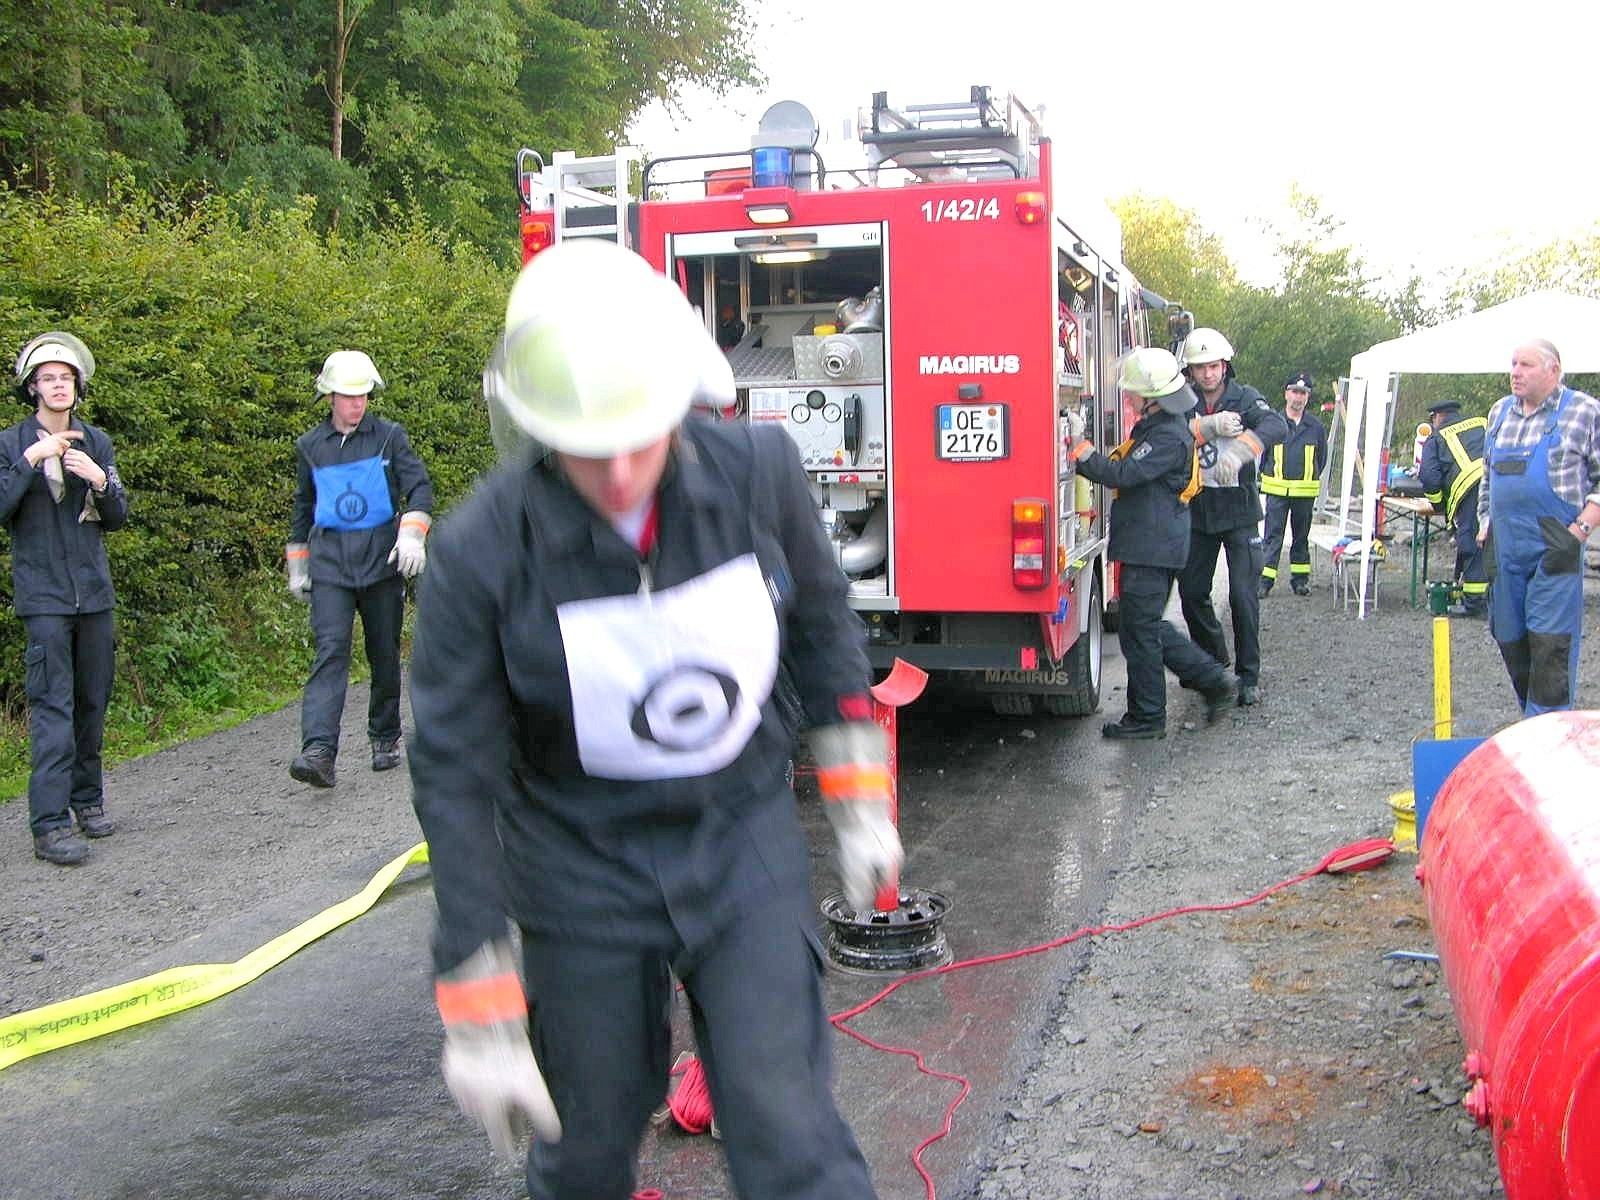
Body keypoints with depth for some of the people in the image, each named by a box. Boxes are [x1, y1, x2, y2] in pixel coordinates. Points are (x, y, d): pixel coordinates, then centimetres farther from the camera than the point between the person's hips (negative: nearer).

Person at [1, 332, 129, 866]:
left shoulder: (95, 442, 10)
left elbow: (117, 519, 9)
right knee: (52, 706, -10)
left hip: (94, 591, 4)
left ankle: (88, 801, 24)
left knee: (93, 702, 10)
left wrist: (99, 480, -10)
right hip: (44, 596, -4)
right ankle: (49, 825, -9)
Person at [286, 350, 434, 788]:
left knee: (384, 653, 6)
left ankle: (385, 739, 21)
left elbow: (419, 487, 0)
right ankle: (319, 752, -23)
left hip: (382, 558, 0)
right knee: (330, 649, -13)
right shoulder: (310, 446, 11)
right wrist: (297, 566, 19)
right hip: (329, 562, 1)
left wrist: (412, 534, -17)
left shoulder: (390, 436, 4)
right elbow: (303, 507, 19)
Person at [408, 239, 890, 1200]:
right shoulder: (482, 551, -22)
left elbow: (821, 621, 4)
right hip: (584, 867, -1)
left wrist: (862, 805, 7)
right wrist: (480, 1019, -13)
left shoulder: (757, 469, -16)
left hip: (745, 837, 1)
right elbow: (456, 779, -15)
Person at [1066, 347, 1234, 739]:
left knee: (1139, 631, -2)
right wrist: (1079, 451, 6)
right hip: (1149, 545, 10)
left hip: (1152, 548, -10)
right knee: (1149, 626, 17)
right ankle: (1212, 679, 23)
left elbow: (1121, 474, -25)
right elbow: (1124, 472, 17)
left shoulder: (1169, 437, -19)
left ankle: (1147, 717, 8)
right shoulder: (1154, 426, 14)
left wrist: (1079, 445, -22)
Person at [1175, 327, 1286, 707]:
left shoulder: (1244, 398, -6)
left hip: (1240, 513, -3)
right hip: (1197, 512, 4)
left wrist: (1240, 452, -45)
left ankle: (1248, 676, 1)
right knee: (1191, 591, 9)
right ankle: (1213, 658, 31)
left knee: (1243, 594, -8)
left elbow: (1275, 427, -26)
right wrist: (1210, 426, -32)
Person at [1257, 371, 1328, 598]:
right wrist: (1266, 475, 8)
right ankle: (1265, 578, -7)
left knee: (1301, 536, 11)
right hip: (1277, 490, -2)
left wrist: (1311, 478, 12)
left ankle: (1300, 579, 19)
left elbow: (1321, 458, 17)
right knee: (1273, 536, -7)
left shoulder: (1316, 427, 6)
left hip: (1305, 492, 2)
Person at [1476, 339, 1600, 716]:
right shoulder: (1500, 412, 15)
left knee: (1551, 642, -9)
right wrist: (1485, 526, 14)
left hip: (1554, 550, -6)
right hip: (1504, 549, 6)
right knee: (1510, 639, 9)